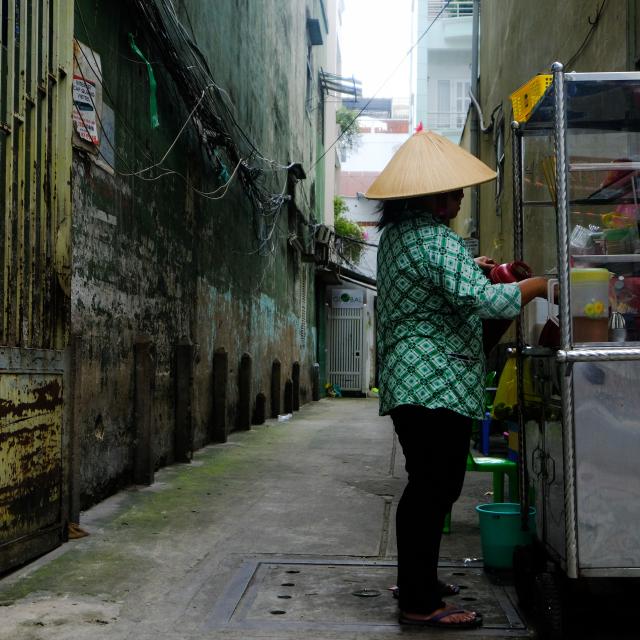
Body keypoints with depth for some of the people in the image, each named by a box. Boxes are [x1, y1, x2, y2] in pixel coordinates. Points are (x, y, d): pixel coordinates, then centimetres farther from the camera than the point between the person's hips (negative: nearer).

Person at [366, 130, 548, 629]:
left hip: (408, 382, 10)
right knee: (436, 489, -5)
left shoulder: (397, 234, 16)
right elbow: (480, 300, -27)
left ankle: (416, 582, 29)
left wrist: (469, 268, 22)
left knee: (426, 486, 18)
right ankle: (421, 603, 1)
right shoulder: (437, 240, -16)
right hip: (439, 384, -10)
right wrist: (535, 285, -13)